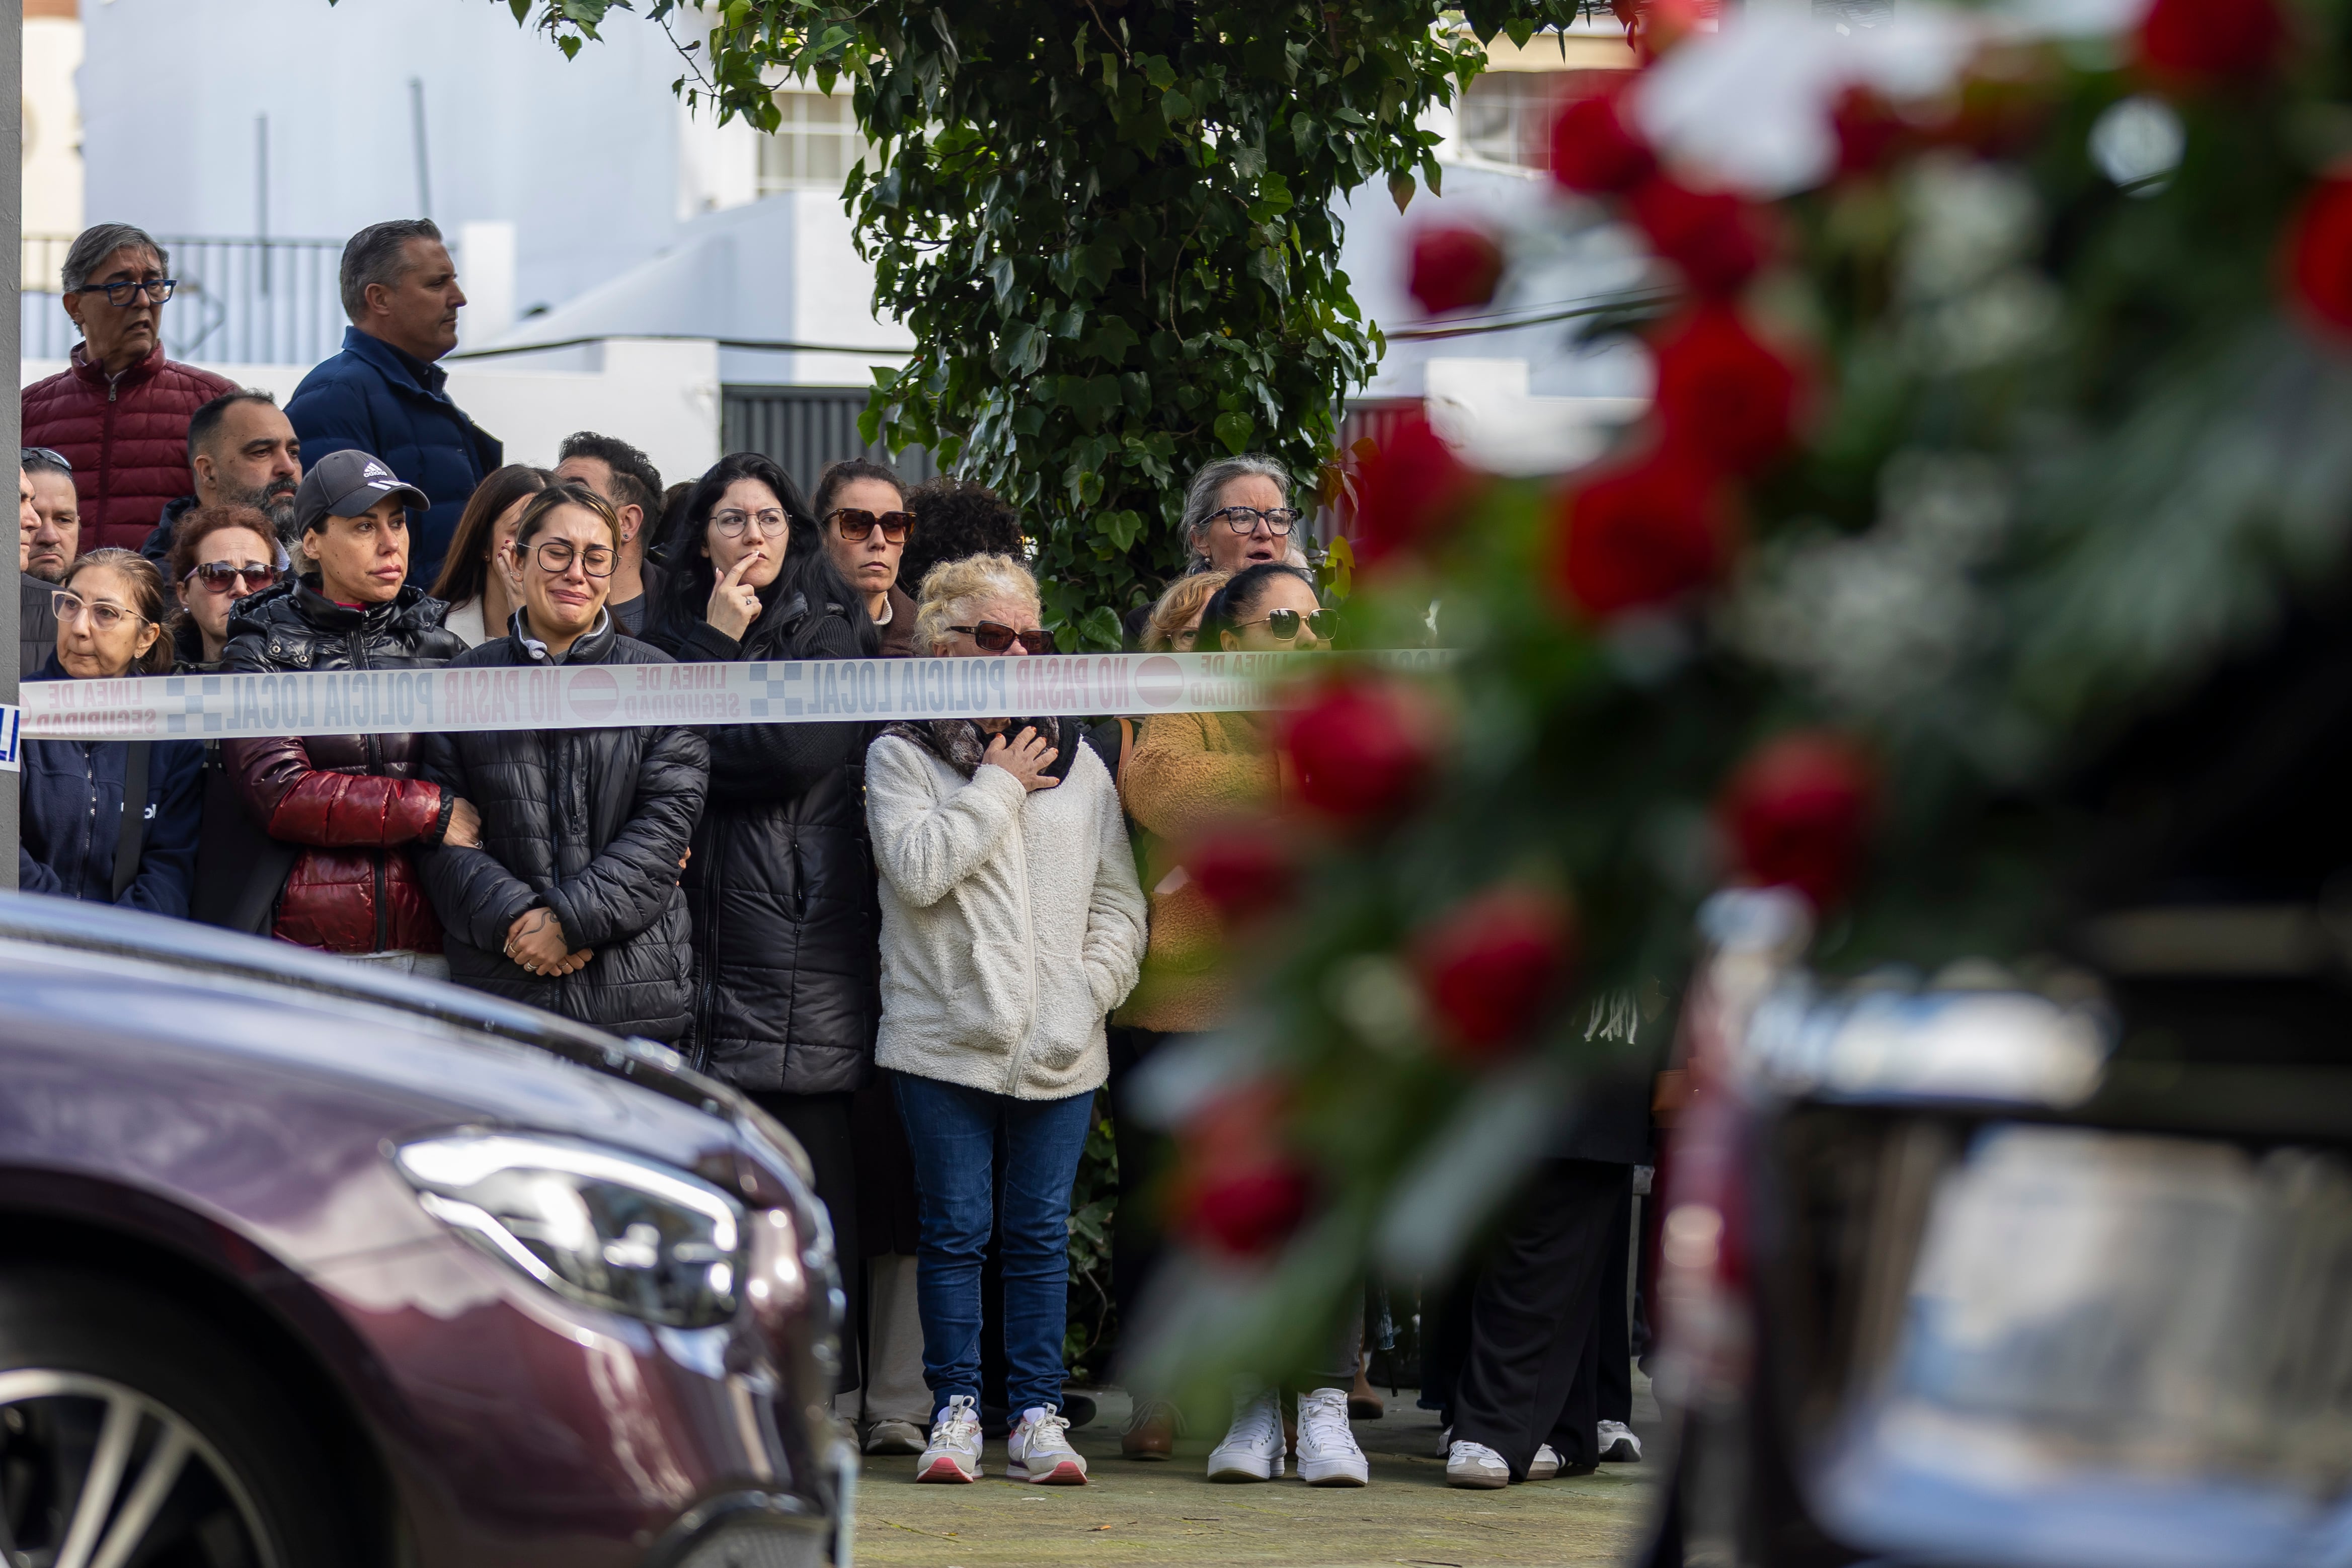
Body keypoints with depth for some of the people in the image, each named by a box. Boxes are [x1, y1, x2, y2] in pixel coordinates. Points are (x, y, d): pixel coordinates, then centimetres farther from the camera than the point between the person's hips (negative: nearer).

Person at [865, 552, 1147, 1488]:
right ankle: (956, 1411, 7)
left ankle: (1038, 1415, 8)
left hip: (1058, 1050, 3)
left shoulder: (1078, 765, 12)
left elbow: (1120, 903, 12)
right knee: (956, 1229, 0)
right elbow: (918, 869, -14)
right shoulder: (903, 755, 2)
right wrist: (999, 784, -7)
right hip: (945, 1041, -3)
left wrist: (1090, 995, -3)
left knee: (1041, 1232, 4)